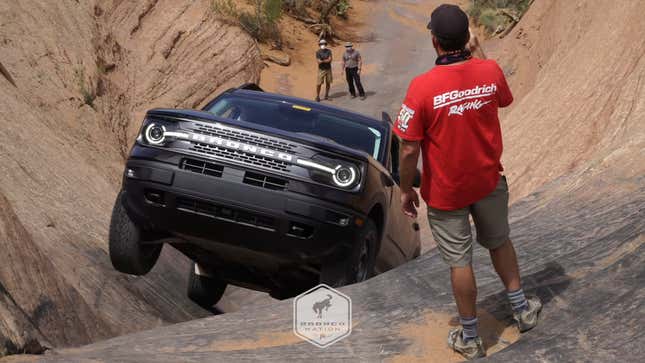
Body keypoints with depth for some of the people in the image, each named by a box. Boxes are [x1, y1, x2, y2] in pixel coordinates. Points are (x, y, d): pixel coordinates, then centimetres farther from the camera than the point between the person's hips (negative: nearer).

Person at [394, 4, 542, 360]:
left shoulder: (422, 87, -24)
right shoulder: (490, 71, -11)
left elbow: (409, 150, -19)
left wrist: (406, 190, -4)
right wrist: (476, 59, 18)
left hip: (446, 192, -4)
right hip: (490, 181, 4)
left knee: (459, 261, 10)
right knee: (499, 242, 26)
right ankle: (521, 307, 41)